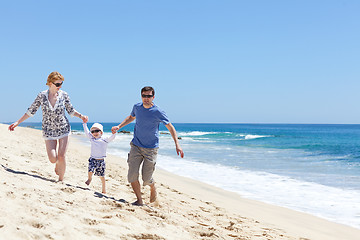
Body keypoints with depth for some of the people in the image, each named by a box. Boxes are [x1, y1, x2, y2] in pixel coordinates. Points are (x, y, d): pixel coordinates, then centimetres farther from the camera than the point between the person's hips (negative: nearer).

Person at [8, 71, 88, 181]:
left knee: (61, 157, -8)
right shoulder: (42, 96, -7)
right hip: (48, 131, 0)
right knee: (52, 159, -6)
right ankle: (57, 164, 32)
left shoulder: (64, 95, -5)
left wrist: (81, 115, -12)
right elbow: (31, 111, 3)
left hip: (63, 129, 0)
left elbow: (71, 111, 7)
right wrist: (18, 122, 3)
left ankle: (61, 180, 11)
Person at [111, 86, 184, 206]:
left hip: (151, 148, -3)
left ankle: (153, 189, 32)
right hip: (136, 146, 4)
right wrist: (118, 126, 15)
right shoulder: (137, 107, 1)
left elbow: (170, 127, -6)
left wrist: (177, 144, -15)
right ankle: (139, 200, 10)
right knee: (132, 175, -7)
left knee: (146, 179, -3)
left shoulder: (158, 112, -12)